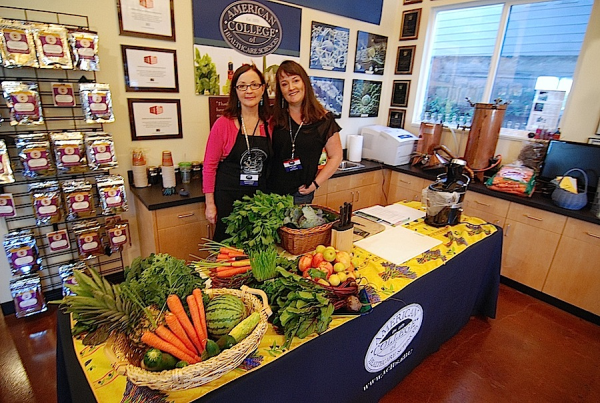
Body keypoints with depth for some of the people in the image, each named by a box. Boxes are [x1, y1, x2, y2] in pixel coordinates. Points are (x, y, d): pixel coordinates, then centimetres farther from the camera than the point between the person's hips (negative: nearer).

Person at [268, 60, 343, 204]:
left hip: (300, 195, -2)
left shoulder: (323, 119, -3)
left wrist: (315, 184, -5)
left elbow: (335, 157, 2)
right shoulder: (274, 117, 3)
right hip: (270, 191, 2)